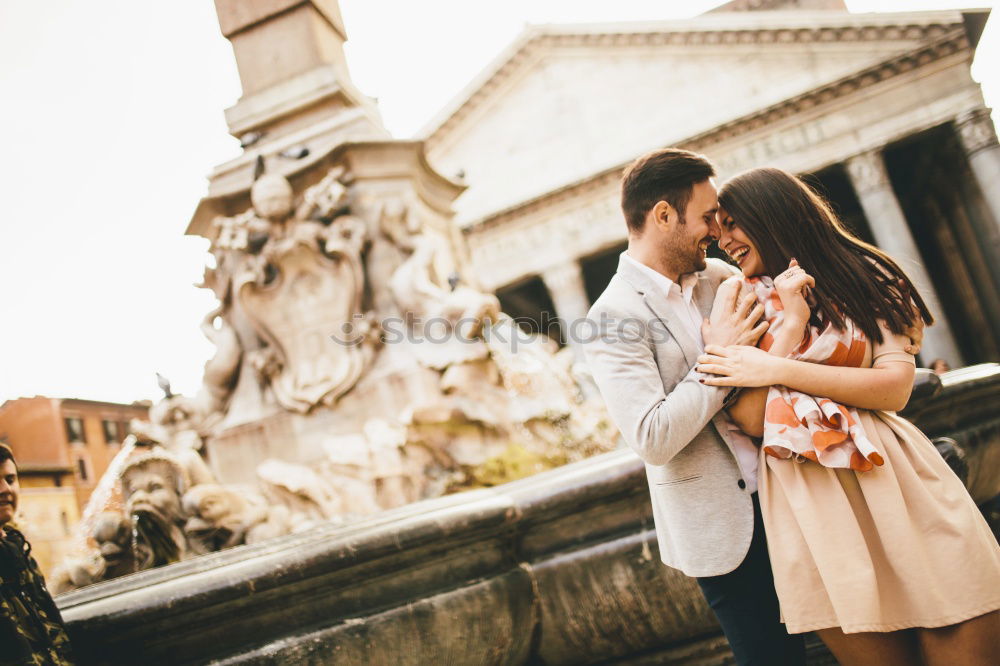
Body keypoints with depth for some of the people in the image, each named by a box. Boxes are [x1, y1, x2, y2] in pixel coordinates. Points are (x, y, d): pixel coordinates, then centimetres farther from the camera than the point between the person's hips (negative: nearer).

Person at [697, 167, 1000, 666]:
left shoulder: (860, 274, 7)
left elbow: (896, 386, -8)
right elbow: (752, 421, -5)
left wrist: (777, 370, -13)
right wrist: (789, 324, -10)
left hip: (899, 486, 0)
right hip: (813, 508, 0)